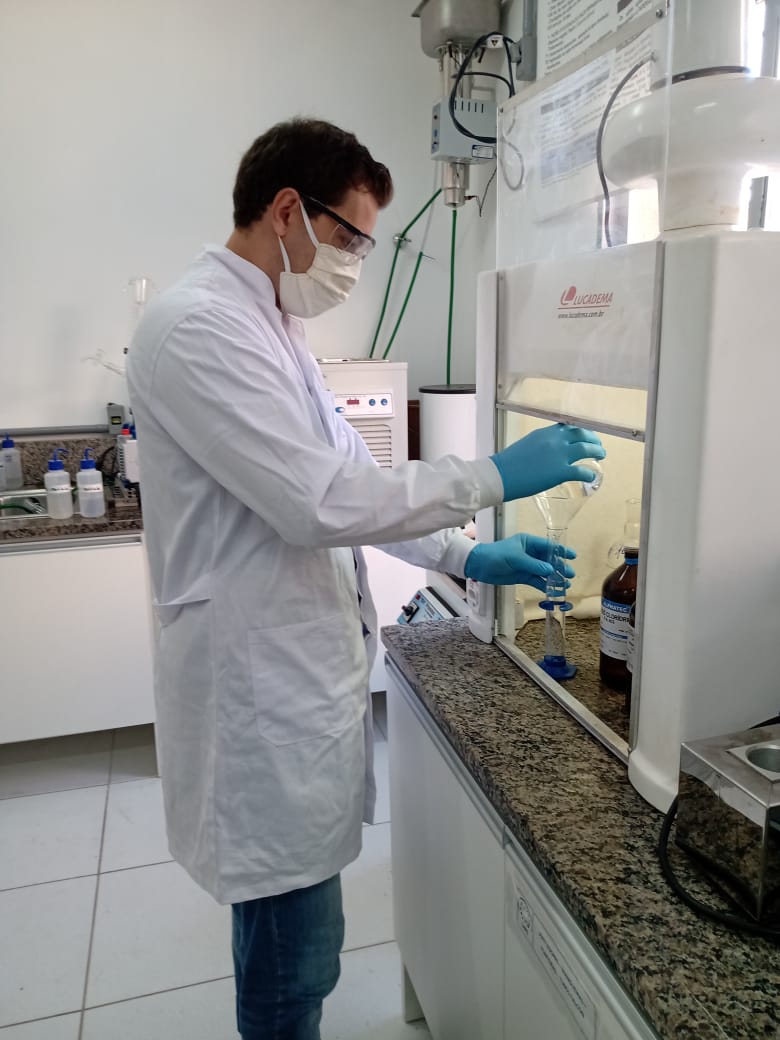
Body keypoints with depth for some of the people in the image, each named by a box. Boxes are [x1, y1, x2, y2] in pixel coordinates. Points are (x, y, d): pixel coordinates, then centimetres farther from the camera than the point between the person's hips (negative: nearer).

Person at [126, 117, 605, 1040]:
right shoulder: (199, 326, -19)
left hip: (296, 667, 9)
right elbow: (322, 501, -25)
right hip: (261, 683, -9)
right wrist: (491, 478, -16)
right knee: (294, 943, 7)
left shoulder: (265, 324, 13)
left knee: (286, 916, 24)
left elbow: (344, 481, 14)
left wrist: (463, 556, 7)